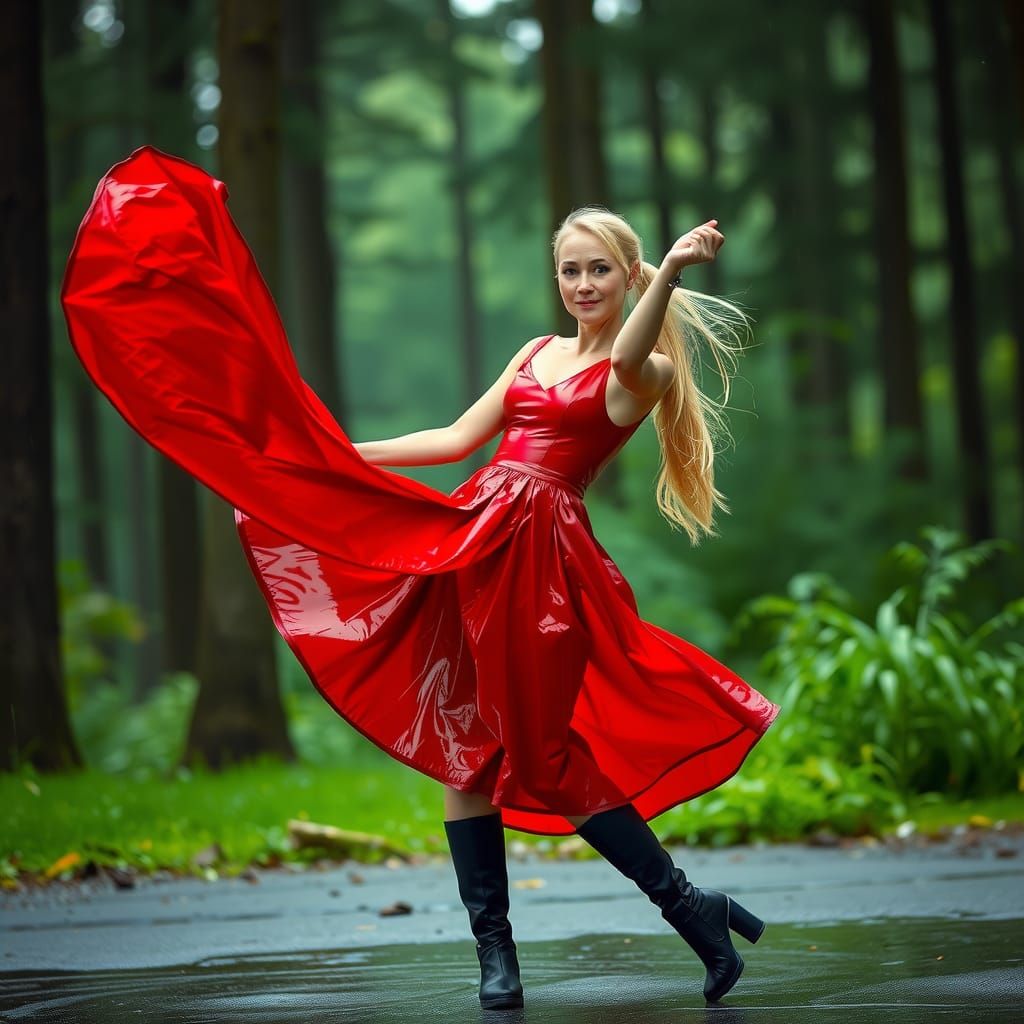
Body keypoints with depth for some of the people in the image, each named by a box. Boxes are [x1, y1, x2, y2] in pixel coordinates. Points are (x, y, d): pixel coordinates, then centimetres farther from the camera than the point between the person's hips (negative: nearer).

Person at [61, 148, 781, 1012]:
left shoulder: (641, 373, 0)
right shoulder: (538, 354, 20)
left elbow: (629, 358, -25)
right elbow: (458, 438, 24)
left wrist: (672, 273, -43)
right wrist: (337, 456, 24)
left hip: (542, 557, -7)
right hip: (471, 539, 7)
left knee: (539, 758, -7)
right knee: (460, 746, 2)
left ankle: (690, 908, 5)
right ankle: (496, 953, 7)